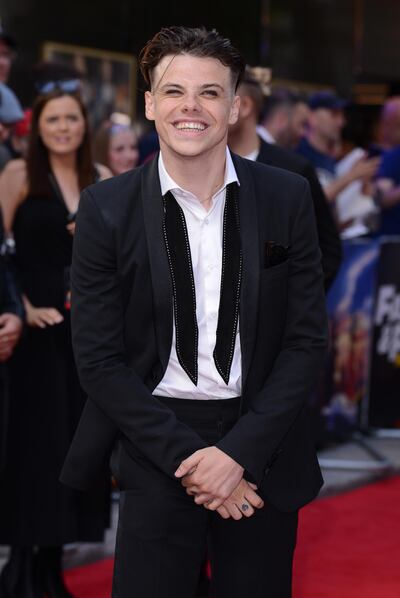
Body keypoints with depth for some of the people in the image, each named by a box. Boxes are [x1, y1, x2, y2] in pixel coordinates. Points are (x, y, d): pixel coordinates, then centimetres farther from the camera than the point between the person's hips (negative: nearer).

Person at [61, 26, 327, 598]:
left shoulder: (287, 197, -1)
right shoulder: (107, 208, -4)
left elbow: (307, 338, 0)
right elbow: (100, 361, -4)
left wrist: (239, 452, -10)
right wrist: (188, 454, -12)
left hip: (260, 446, 1)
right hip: (156, 454, -1)